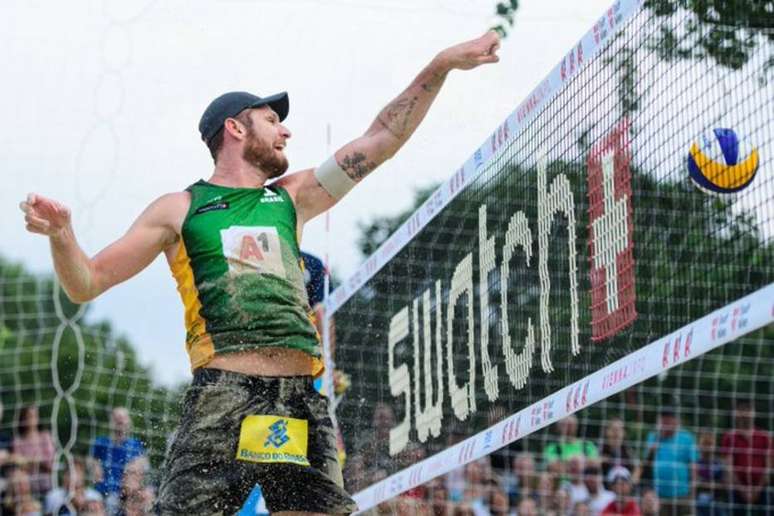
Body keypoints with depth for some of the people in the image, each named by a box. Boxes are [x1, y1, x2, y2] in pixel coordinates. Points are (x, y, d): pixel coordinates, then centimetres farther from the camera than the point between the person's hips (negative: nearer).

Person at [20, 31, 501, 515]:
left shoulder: (292, 198, 23)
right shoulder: (180, 209, 13)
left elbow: (382, 138, 22)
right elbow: (87, 283, 11)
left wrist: (441, 66, 17)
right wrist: (62, 235, -9)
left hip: (302, 402, 4)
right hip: (222, 397, -4)